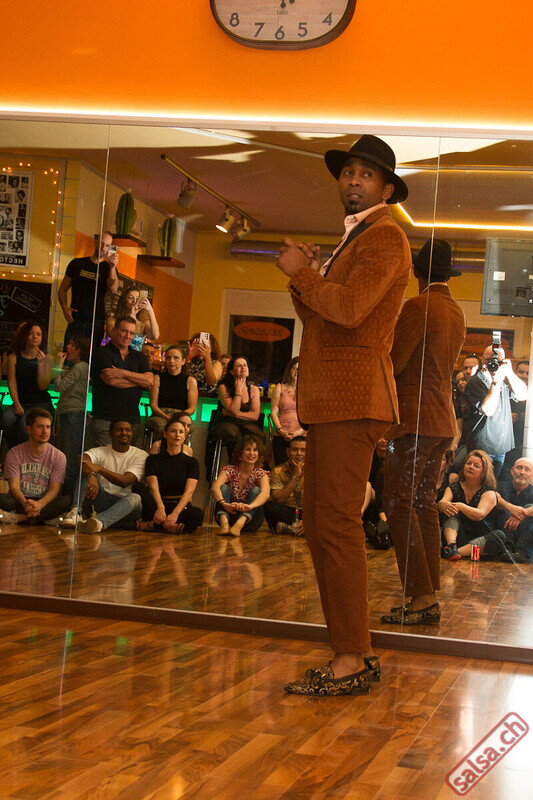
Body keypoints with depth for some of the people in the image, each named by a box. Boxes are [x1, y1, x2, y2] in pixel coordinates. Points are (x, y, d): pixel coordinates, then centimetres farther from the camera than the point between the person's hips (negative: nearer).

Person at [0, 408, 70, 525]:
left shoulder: (58, 456, 4)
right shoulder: (15, 453, 4)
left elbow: (54, 490, -6)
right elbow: (14, 486, -6)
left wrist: (39, 504, -29)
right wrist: (25, 504, -29)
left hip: (45, 502, 1)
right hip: (20, 501, -1)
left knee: (68, 500, -32)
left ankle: (18, 518, -34)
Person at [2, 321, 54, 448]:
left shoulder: (47, 358, 2)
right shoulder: (14, 357, 7)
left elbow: (43, 386, -5)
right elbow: (12, 384, 1)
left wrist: (41, 364, -15)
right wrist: (17, 404, -13)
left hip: (42, 404, -2)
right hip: (21, 403, 2)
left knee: (25, 423, -33)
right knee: (7, 418, -30)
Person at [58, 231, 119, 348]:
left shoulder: (109, 268, 9)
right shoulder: (77, 263, 12)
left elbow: (113, 289, -11)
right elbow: (62, 289, 15)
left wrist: (112, 267, -26)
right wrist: (65, 308, -4)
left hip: (97, 322, 0)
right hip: (76, 320, 0)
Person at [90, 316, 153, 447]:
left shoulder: (139, 357, 17)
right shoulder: (101, 353, 2)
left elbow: (150, 381, 0)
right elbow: (111, 381, -12)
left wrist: (123, 373, -11)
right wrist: (140, 380, -1)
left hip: (132, 420, 4)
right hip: (106, 420, -4)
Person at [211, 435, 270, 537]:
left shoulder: (260, 474, -2)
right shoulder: (230, 470, -2)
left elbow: (265, 493, -25)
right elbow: (215, 487, -22)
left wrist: (249, 506, -48)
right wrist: (224, 503, -45)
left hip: (249, 519, 0)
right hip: (229, 514, 1)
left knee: (255, 490, -21)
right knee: (224, 487, -18)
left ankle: (239, 524, -45)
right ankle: (224, 522, -45)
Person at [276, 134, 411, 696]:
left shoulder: (384, 237, -5)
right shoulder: (351, 243, 26)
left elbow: (349, 309, -21)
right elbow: (320, 320, 22)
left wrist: (301, 272, -8)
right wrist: (304, 280, 6)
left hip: (353, 400, -10)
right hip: (330, 400, 10)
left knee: (337, 525, -13)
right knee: (317, 524, 9)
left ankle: (351, 662, -9)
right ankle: (353, 652, 14)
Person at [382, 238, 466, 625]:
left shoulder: (418, 307, -11)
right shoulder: (457, 313, 16)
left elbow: (393, 362, -15)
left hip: (415, 419, -9)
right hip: (444, 420, 9)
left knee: (400, 506, -8)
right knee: (425, 505, 11)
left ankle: (421, 598, -12)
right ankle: (431, 598, 12)